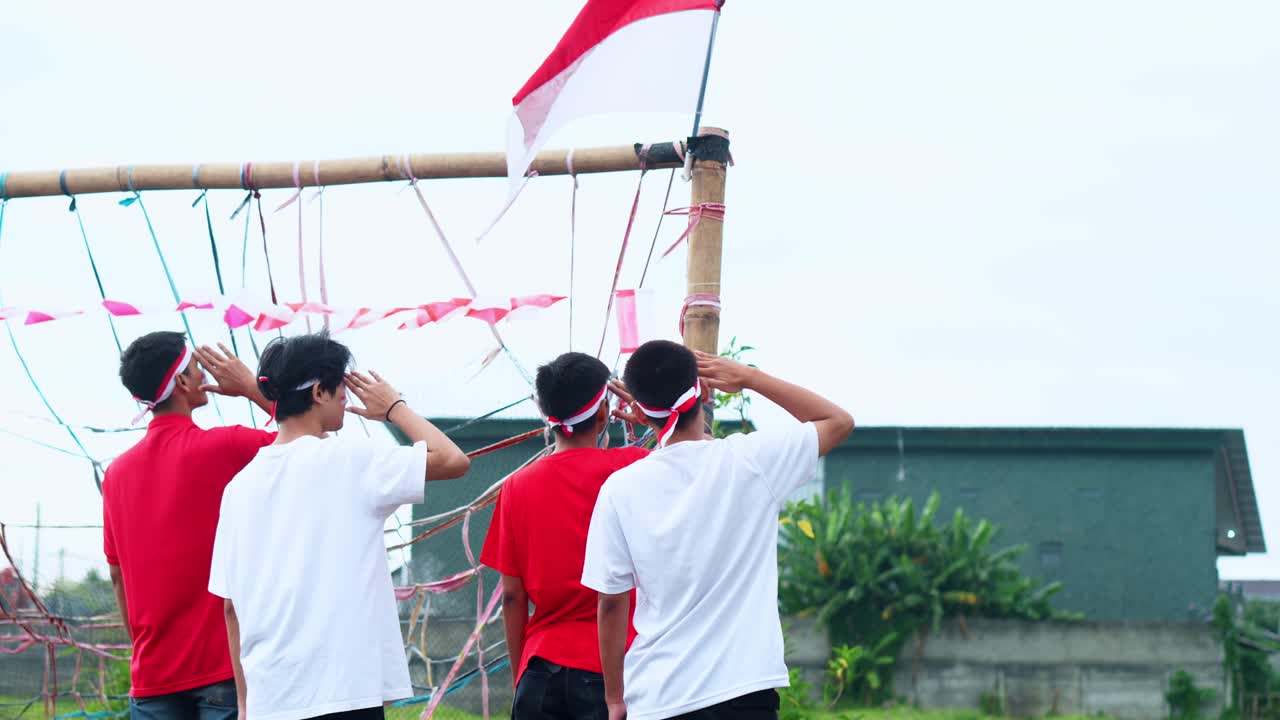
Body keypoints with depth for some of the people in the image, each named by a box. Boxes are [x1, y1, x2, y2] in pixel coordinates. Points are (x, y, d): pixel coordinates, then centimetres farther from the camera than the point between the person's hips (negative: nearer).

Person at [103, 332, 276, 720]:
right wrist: (252, 389, 6)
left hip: (153, 673, 5)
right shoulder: (224, 446, -8)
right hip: (225, 663, -5)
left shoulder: (118, 471, 8)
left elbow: (118, 575, 14)